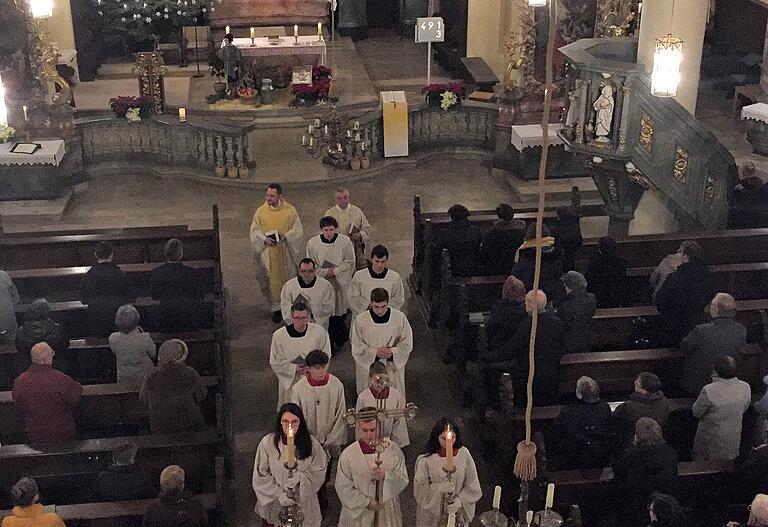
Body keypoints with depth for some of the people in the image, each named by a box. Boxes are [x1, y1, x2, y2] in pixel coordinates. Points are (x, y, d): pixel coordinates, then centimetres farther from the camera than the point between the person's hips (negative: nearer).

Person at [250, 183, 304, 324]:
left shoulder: (290, 210, -4)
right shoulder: (260, 211, -2)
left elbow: (298, 229, -2)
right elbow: (254, 231, 2)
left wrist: (285, 237, -18)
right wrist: (264, 239, -17)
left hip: (286, 252, 0)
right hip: (268, 253, 0)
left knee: (288, 277, 8)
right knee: (271, 280, 3)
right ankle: (276, 308, 15)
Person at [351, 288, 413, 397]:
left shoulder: (400, 317, -11)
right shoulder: (360, 320, -13)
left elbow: (407, 344, -2)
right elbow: (357, 348, -7)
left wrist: (392, 352, -19)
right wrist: (375, 352, -21)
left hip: (393, 368, 1)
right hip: (368, 367, 0)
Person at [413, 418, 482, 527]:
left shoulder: (463, 454, -12)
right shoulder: (426, 459, -16)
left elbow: (472, 486, -6)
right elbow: (419, 488, -13)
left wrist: (459, 501, -21)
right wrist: (439, 487, -29)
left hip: (457, 512, 1)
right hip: (432, 512, -1)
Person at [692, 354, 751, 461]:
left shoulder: (708, 391, -32)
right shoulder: (745, 387, -17)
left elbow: (696, 413, -15)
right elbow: (743, 409, 1)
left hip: (711, 437, -4)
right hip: (733, 435, 4)